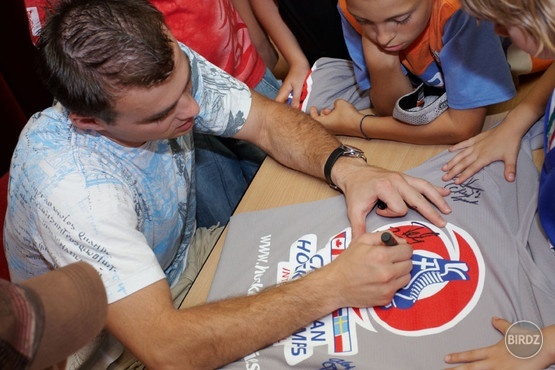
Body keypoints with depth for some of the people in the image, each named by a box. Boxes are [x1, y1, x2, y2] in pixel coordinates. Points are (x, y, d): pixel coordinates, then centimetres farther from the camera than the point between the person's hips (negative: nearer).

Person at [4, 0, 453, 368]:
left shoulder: (167, 66, -20)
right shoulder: (71, 185, -39)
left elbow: (267, 120, -11)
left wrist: (346, 167, -30)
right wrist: (332, 287, -41)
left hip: (180, 256, 6)